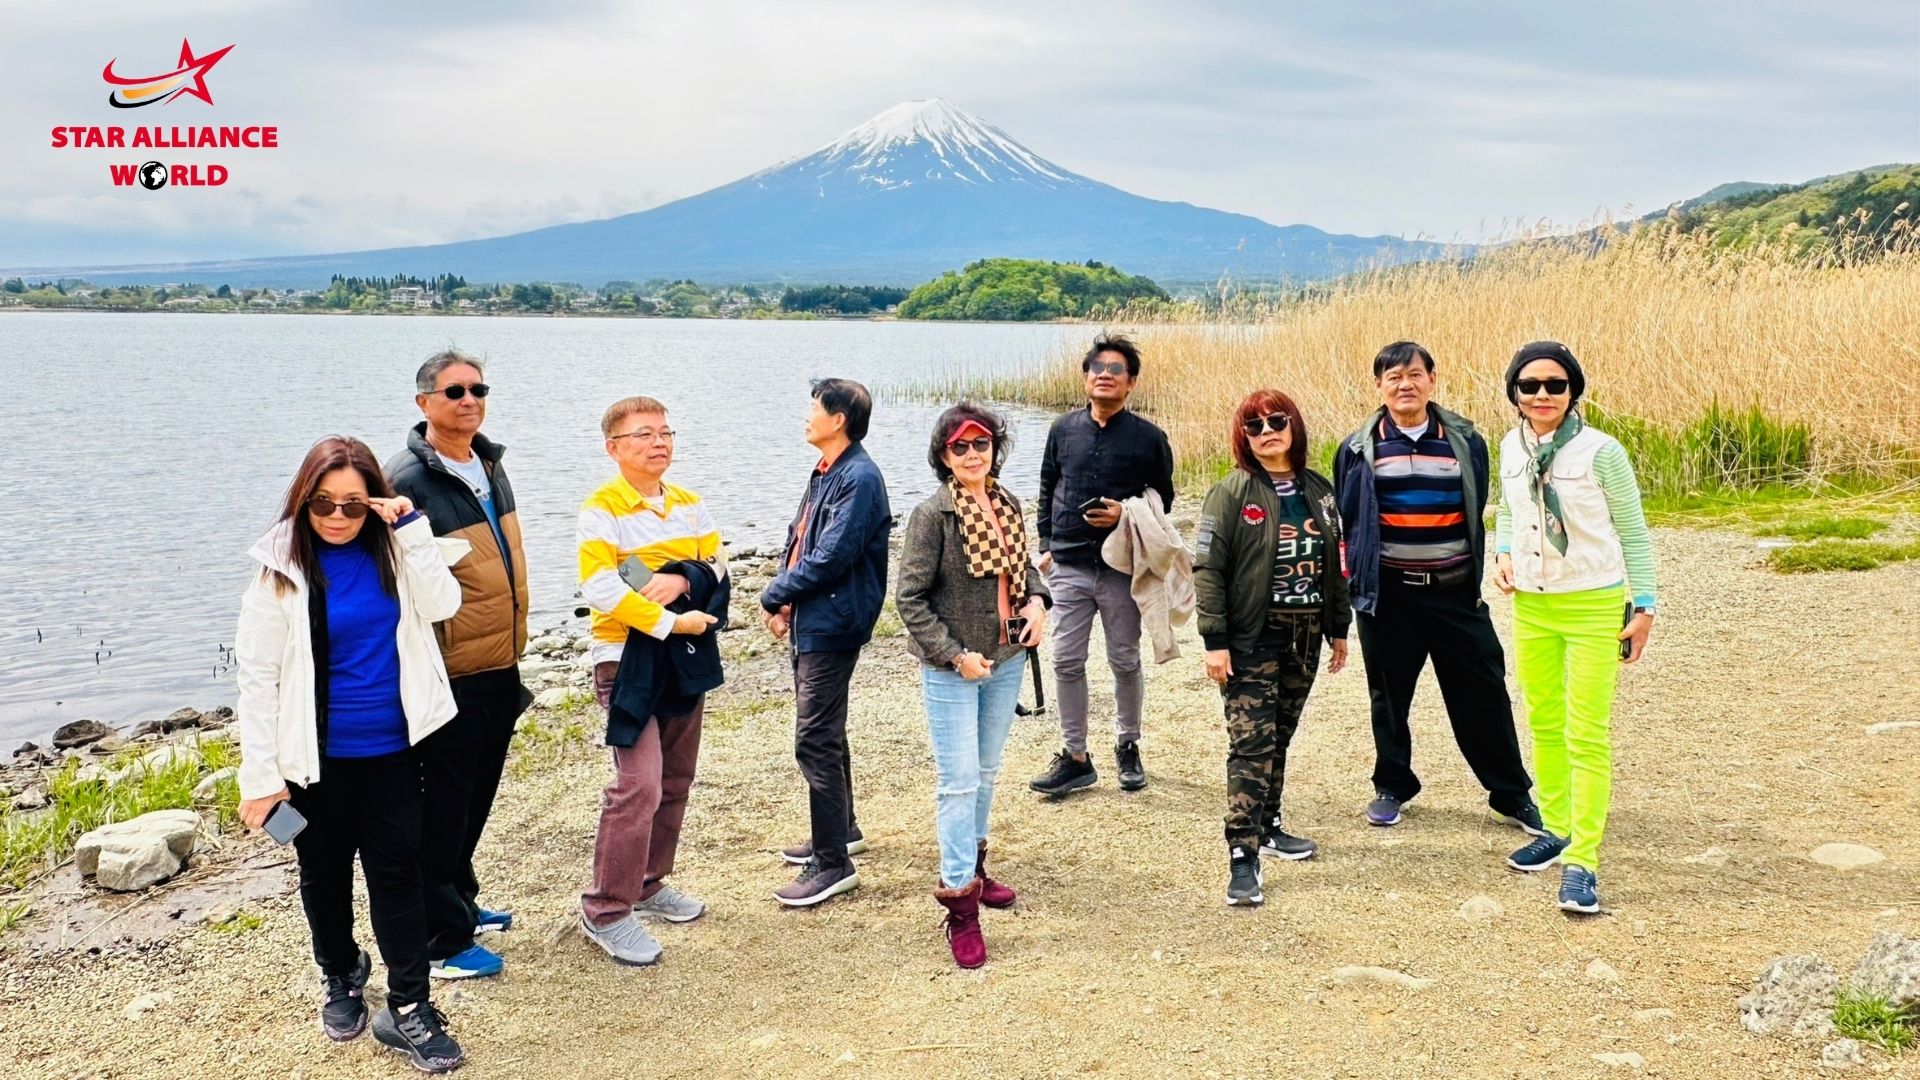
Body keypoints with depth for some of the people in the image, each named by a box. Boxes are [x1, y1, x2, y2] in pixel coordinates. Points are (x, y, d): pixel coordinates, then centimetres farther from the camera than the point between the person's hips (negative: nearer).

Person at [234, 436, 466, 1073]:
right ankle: (340, 977, 37)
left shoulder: (389, 550, 0)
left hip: (392, 750, 2)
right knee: (325, 874, 15)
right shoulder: (283, 569, -10)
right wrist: (261, 777, -11)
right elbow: (258, 678, -10)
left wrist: (411, 527, -19)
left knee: (398, 871, 2)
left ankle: (408, 1010, 8)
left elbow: (442, 605, -14)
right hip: (319, 756, -1)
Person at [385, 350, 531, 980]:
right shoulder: (407, 479, -15)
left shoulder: (490, 464, 9)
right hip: (451, 674, -8)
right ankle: (442, 939, 15)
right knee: (445, 804, 3)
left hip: (500, 667, 8)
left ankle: (460, 901, 37)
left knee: (477, 795, 20)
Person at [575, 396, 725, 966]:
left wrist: (681, 578, -16)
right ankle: (606, 909, -3)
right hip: (628, 657, -7)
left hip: (685, 655, 7)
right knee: (639, 784, -14)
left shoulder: (689, 503, 9)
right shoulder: (602, 508, -11)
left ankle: (648, 883, 29)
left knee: (675, 779, 13)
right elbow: (600, 587, -21)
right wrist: (669, 622, -22)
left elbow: (716, 566, 5)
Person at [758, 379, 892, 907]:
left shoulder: (859, 478, -18)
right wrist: (784, 598, -2)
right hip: (811, 621, 10)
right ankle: (840, 830, 36)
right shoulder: (825, 473, 13)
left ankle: (833, 863, -2)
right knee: (824, 733, 20)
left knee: (816, 742, -9)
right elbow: (797, 540, 15)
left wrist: (775, 596, -11)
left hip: (833, 625, -10)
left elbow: (831, 558, -23)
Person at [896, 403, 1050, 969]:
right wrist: (954, 655, -18)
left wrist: (1037, 600, -4)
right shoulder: (932, 515, -15)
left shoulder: (1008, 504, 3)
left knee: (986, 772, 18)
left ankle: (973, 864, 36)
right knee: (958, 781, -6)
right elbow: (909, 598, -14)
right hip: (952, 668, -6)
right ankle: (960, 899, 0)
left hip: (1007, 660, 6)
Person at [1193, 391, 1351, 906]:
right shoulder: (1231, 493, -7)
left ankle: (1268, 826, 28)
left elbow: (1334, 564, 16)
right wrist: (1215, 640, -15)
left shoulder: (1319, 491, 10)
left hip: (1304, 640, 5)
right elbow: (1207, 569, -10)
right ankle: (1243, 856, -9)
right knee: (1251, 743, -9)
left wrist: (1339, 628, 16)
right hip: (1251, 641, -5)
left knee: (1279, 738, 13)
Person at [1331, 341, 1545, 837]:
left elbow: (1479, 515, 11)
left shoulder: (1465, 442, 4)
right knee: (1389, 694, 10)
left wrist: (1479, 577, 9)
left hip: (1455, 590, 0)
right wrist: (1351, 582, 4)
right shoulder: (1359, 449, 2)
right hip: (1388, 592, 0)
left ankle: (1511, 794, 16)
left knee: (1483, 694, 3)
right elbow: (1342, 521, 7)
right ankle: (1392, 787, 27)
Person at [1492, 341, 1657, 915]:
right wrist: (1502, 554, 0)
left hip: (1594, 608, -5)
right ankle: (1556, 829, 33)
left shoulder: (1600, 451, -13)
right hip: (1531, 606, 5)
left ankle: (1582, 862, -1)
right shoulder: (1511, 447, 3)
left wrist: (1644, 607, -6)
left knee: (1587, 735, -5)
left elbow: (1632, 532, -5)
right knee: (1544, 725, 16)